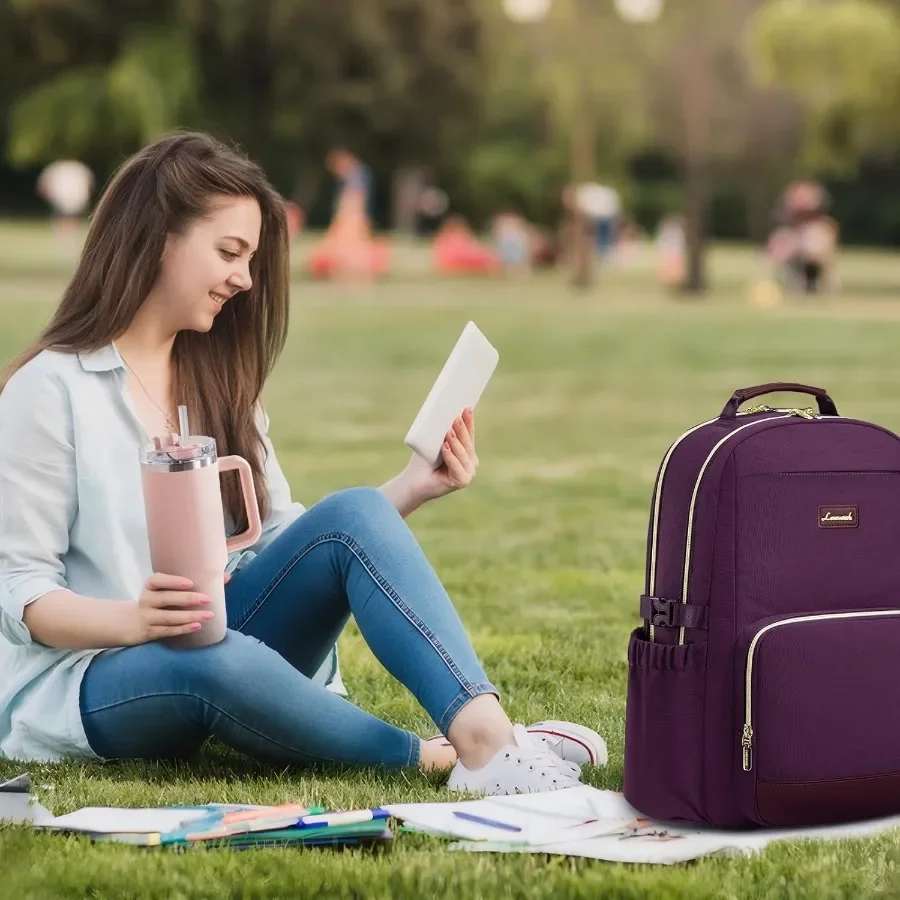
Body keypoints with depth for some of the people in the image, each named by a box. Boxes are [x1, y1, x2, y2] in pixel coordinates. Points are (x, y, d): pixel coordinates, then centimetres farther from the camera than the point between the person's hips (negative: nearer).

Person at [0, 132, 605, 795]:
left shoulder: (218, 380, 13)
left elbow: (285, 542, 8)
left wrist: (410, 490, -5)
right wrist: (132, 620, -31)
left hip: (226, 642, 6)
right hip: (85, 681, -6)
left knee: (352, 514, -20)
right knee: (219, 658, -40)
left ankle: (485, 731, -39)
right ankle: (444, 759, -30)